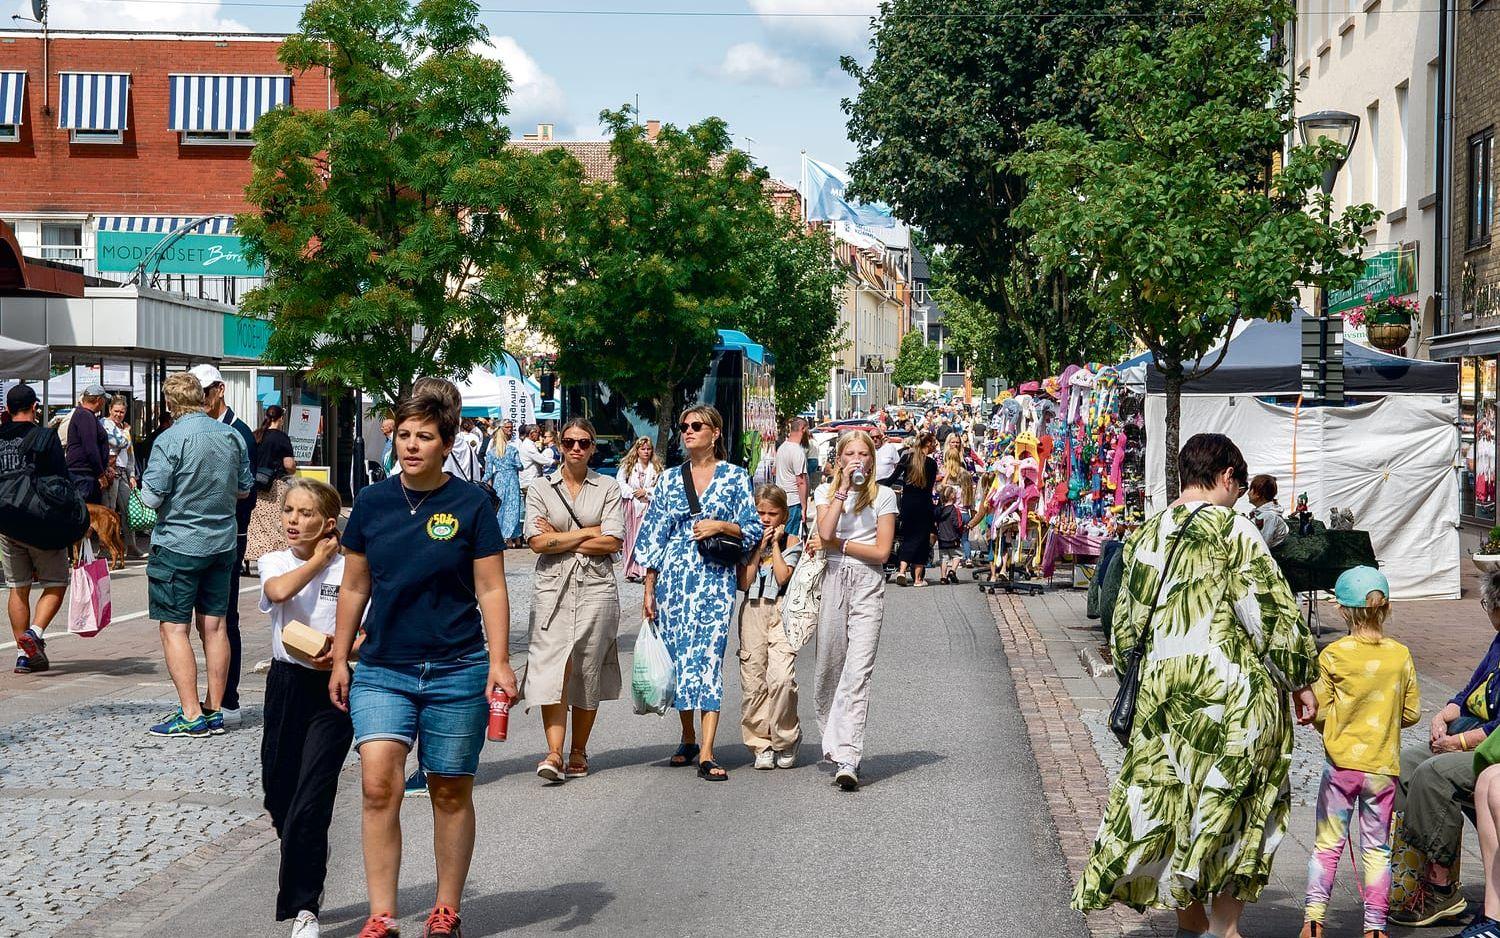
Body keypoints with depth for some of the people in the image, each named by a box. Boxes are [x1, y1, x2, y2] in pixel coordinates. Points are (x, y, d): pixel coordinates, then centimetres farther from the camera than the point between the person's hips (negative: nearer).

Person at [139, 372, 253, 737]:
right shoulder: (232, 436, 3)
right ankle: (215, 711, 15)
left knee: (174, 628, 0)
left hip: (178, 545, -6)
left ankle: (191, 715, -4)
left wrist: (145, 486, 6)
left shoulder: (171, 439, -15)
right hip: (222, 543, 6)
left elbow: (151, 497, -16)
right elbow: (244, 490, 12)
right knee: (214, 626, 10)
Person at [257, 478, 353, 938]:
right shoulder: (273, 561, 5)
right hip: (286, 685, 4)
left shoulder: (348, 568, -4)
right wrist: (318, 558, -8)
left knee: (310, 805, -9)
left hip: (333, 689, -4)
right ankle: (308, 879, 38)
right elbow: (279, 591, -19)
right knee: (279, 798, 12)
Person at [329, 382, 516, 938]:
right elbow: (355, 587, 12)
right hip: (381, 670, 2)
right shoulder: (372, 502, 4)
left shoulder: (471, 504, -4)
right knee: (378, 784, -14)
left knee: (451, 794, 8)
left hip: (456, 672, -2)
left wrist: (499, 660, -10)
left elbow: (491, 589, -2)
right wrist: (340, 659, 12)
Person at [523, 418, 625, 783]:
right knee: (552, 667, -13)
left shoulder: (608, 488, 8)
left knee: (588, 670, 2)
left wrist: (561, 540, -5)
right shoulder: (541, 488, 8)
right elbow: (537, 541, -4)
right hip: (554, 587, 0)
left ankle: (578, 751, 13)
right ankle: (554, 753, -18)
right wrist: (588, 532, -5)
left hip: (596, 586, 0)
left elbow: (613, 542, -4)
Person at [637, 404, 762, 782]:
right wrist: (649, 590, 5)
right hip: (673, 577, 3)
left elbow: (753, 530, 5)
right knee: (677, 655, 7)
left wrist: (721, 525, -14)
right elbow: (654, 537, 9)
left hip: (715, 580, -3)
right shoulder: (669, 480, 10)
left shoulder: (735, 477, 4)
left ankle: (706, 754, -14)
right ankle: (688, 739, 24)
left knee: (708, 656, -11)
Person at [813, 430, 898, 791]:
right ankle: (836, 743, 26)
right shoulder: (825, 491, 11)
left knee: (858, 672, -11)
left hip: (867, 585, -2)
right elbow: (825, 532, -9)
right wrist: (843, 488, -9)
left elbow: (882, 551, -2)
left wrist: (836, 544, -4)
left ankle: (847, 760, -18)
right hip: (833, 581, 2)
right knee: (828, 667, 7)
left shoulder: (883, 496, 6)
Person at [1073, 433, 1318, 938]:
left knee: (1174, 795, 14)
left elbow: (1126, 624, 15)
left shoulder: (1146, 534, 10)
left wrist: (1136, 677, 27)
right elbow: (1272, 612, -10)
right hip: (1230, 687, -5)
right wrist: (1300, 682, -2)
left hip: (1160, 686, 5)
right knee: (1235, 801, 6)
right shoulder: (1232, 529, -8)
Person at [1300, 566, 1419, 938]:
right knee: (1377, 848, 9)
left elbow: (1318, 712, -7)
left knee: (1327, 845, 7)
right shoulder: (1401, 655, -2)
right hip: (1384, 767, 2)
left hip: (1341, 764, -2)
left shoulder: (1332, 655, -9)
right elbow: (1412, 712, 4)